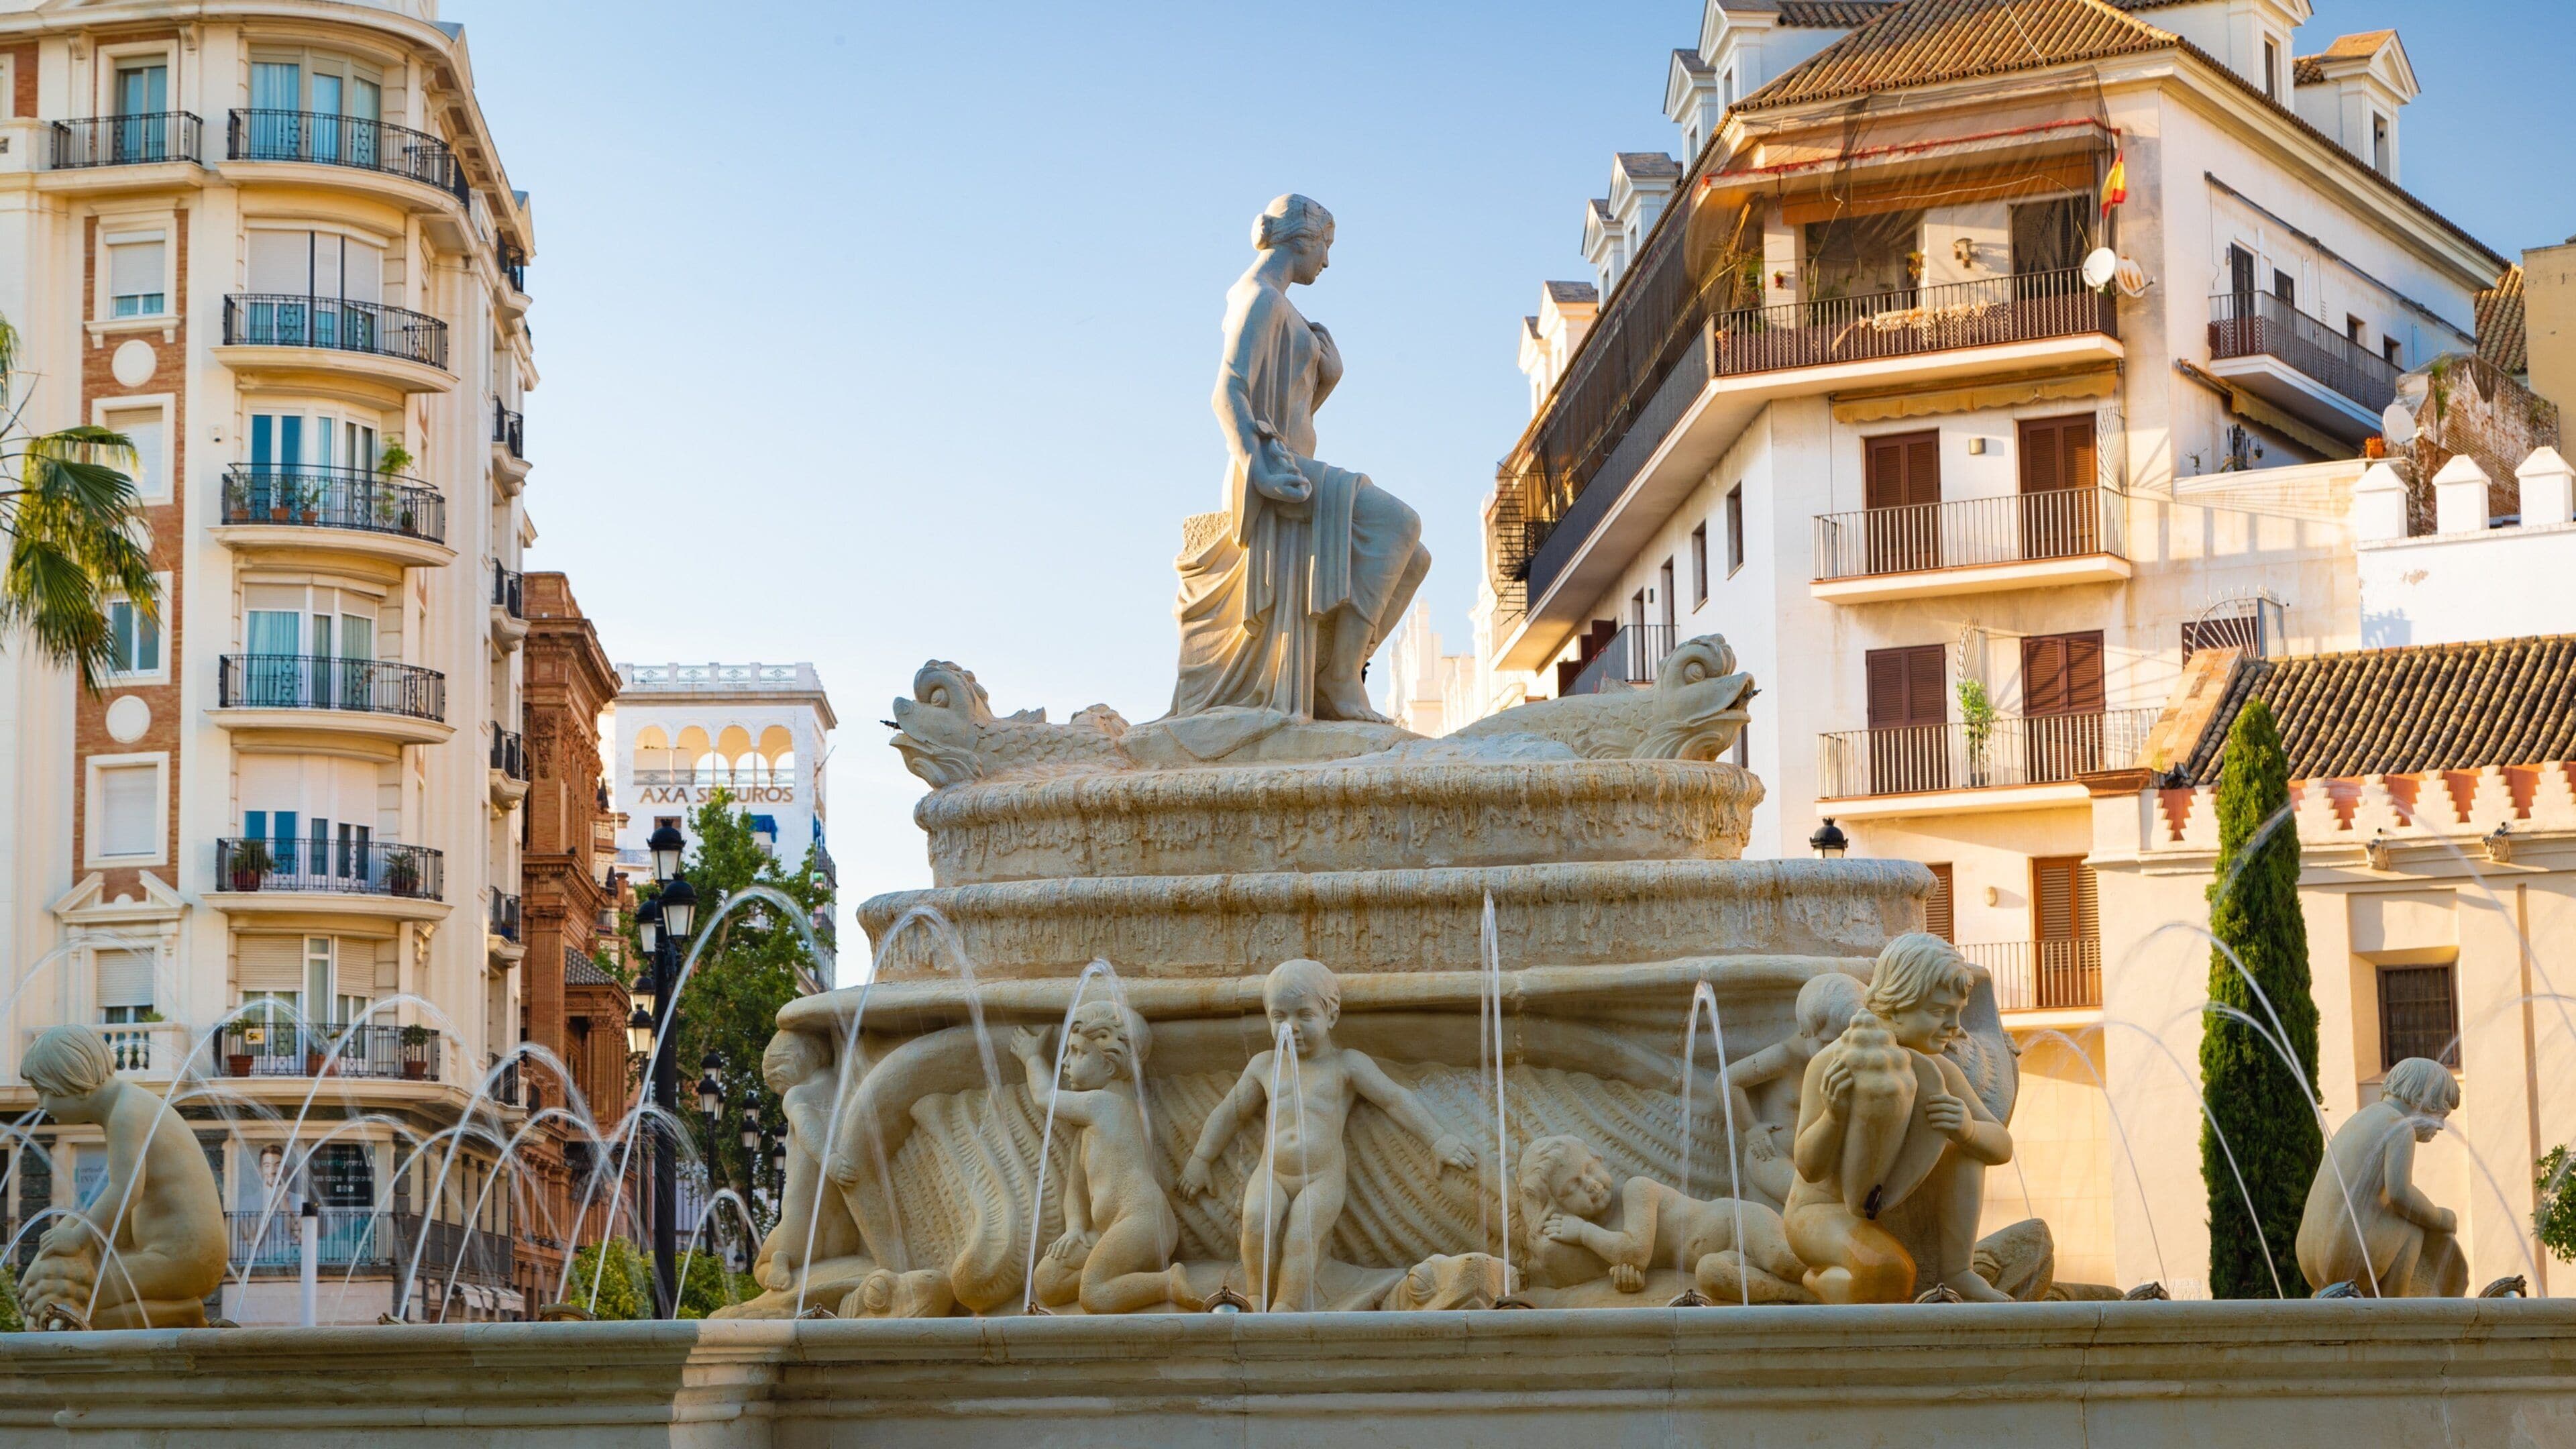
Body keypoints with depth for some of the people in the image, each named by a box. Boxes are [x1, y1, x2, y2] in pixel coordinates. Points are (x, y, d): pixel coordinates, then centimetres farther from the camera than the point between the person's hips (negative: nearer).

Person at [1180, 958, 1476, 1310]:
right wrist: (1200, 1160, 24)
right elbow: (1231, 1111, 26)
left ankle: (1286, 1308, -28)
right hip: (1271, 1173, 3)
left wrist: (1439, 1141, 1)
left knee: (1300, 1235, -27)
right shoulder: (1264, 1066, 17)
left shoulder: (1346, 1065, 7)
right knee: (1257, 1220, -27)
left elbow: (1396, 1099, 6)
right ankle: (1259, 1303, -17)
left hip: (1323, 1178, -3)